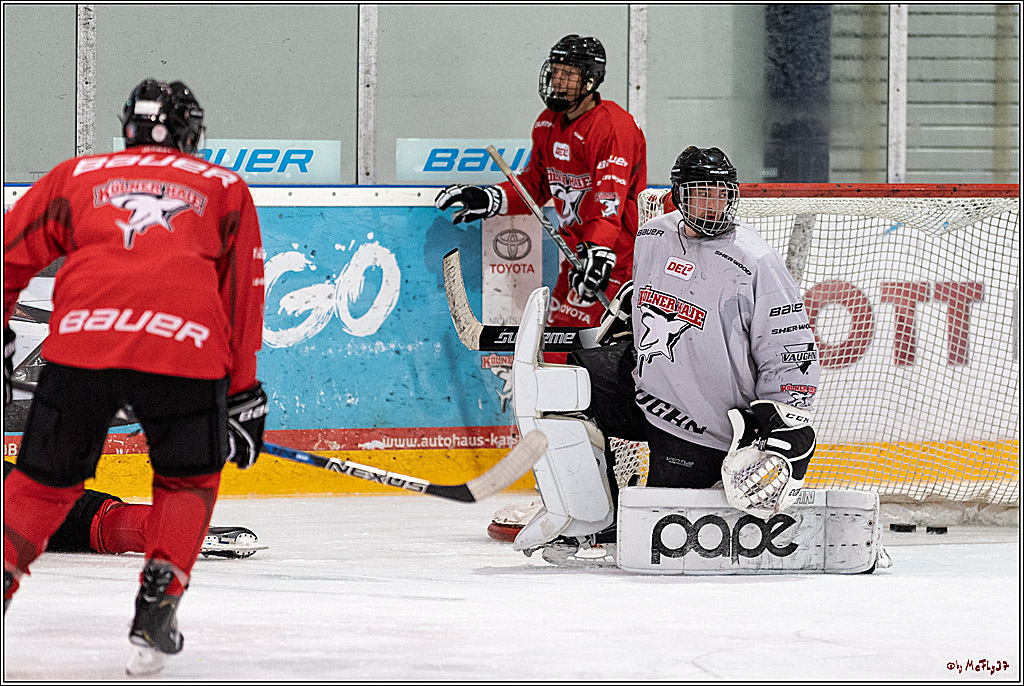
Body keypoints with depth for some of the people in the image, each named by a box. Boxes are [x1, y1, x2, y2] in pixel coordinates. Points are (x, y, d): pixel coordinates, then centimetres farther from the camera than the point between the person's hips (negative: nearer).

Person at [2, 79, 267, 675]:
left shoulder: (80, 174, 26)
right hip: (187, 349, 0)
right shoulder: (223, 187, 25)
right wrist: (243, 390, 25)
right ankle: (156, 608, 8)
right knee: (188, 483, 22)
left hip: (82, 337, 0)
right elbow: (245, 292, 22)